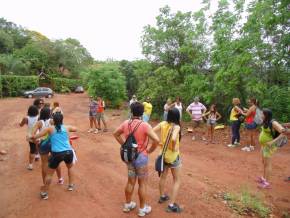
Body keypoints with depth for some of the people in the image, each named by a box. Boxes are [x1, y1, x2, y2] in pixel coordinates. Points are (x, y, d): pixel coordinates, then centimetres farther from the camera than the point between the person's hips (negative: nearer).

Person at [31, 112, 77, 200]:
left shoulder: (50, 129, 3)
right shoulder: (66, 127, 8)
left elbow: (34, 137, 3)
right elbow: (75, 129, 29)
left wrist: (33, 137, 25)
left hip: (57, 154, -2)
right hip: (68, 152, 2)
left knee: (49, 174, 18)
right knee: (70, 167, 32)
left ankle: (44, 193, 28)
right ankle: (71, 185, 40)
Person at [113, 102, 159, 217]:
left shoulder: (126, 123, -4)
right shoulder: (144, 125, -21)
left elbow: (116, 134, 11)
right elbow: (156, 140, -28)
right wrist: (150, 150, -11)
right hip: (141, 157, -5)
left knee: (130, 181, 21)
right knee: (142, 184, 12)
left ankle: (128, 204, 38)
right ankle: (143, 209, 27)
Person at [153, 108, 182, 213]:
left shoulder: (163, 124, -6)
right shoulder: (176, 126, -21)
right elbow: (173, 139, -38)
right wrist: (174, 148, -20)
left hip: (163, 154, 6)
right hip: (173, 156, -5)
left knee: (163, 176, 25)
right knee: (177, 181, 13)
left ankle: (162, 196, 44)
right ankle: (171, 205, 14)